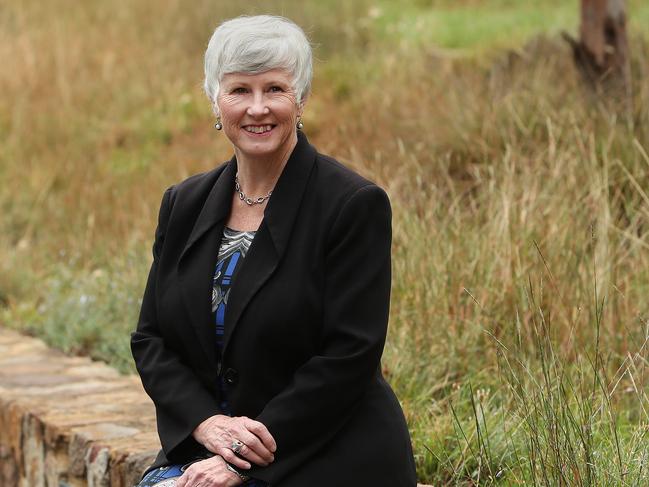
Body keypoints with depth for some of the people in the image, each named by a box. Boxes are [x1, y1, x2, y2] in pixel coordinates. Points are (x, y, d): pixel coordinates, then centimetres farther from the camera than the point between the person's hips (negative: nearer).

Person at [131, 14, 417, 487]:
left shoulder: (355, 204, -8)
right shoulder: (184, 204, 9)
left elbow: (350, 356, -13)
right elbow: (151, 339, 10)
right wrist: (207, 423, -10)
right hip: (201, 448, 5)